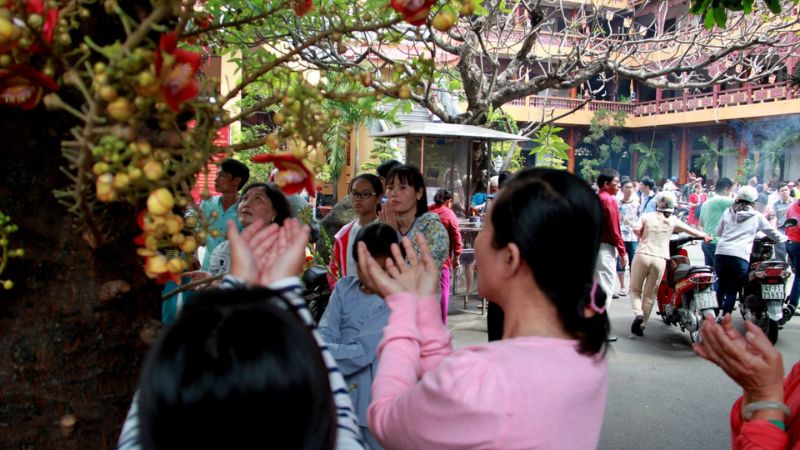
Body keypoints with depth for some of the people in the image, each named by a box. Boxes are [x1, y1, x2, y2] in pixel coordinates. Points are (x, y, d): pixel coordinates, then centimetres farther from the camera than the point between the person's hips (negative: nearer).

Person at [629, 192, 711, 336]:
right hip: (660, 260, 1)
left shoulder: (647, 216, 4)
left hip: (642, 255, 0)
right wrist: (704, 236, 28)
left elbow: (636, 229, -10)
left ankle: (638, 313, -12)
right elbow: (692, 231, 10)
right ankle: (641, 325, 12)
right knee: (649, 295, 10)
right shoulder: (673, 221, 5)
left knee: (635, 290, 13)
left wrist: (643, 237, 10)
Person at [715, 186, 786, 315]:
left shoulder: (728, 212, 14)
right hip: (740, 257, -3)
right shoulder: (757, 217, 8)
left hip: (721, 253, 3)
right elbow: (774, 234, 19)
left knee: (721, 286, 21)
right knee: (732, 291, 3)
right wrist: (785, 238, 40)